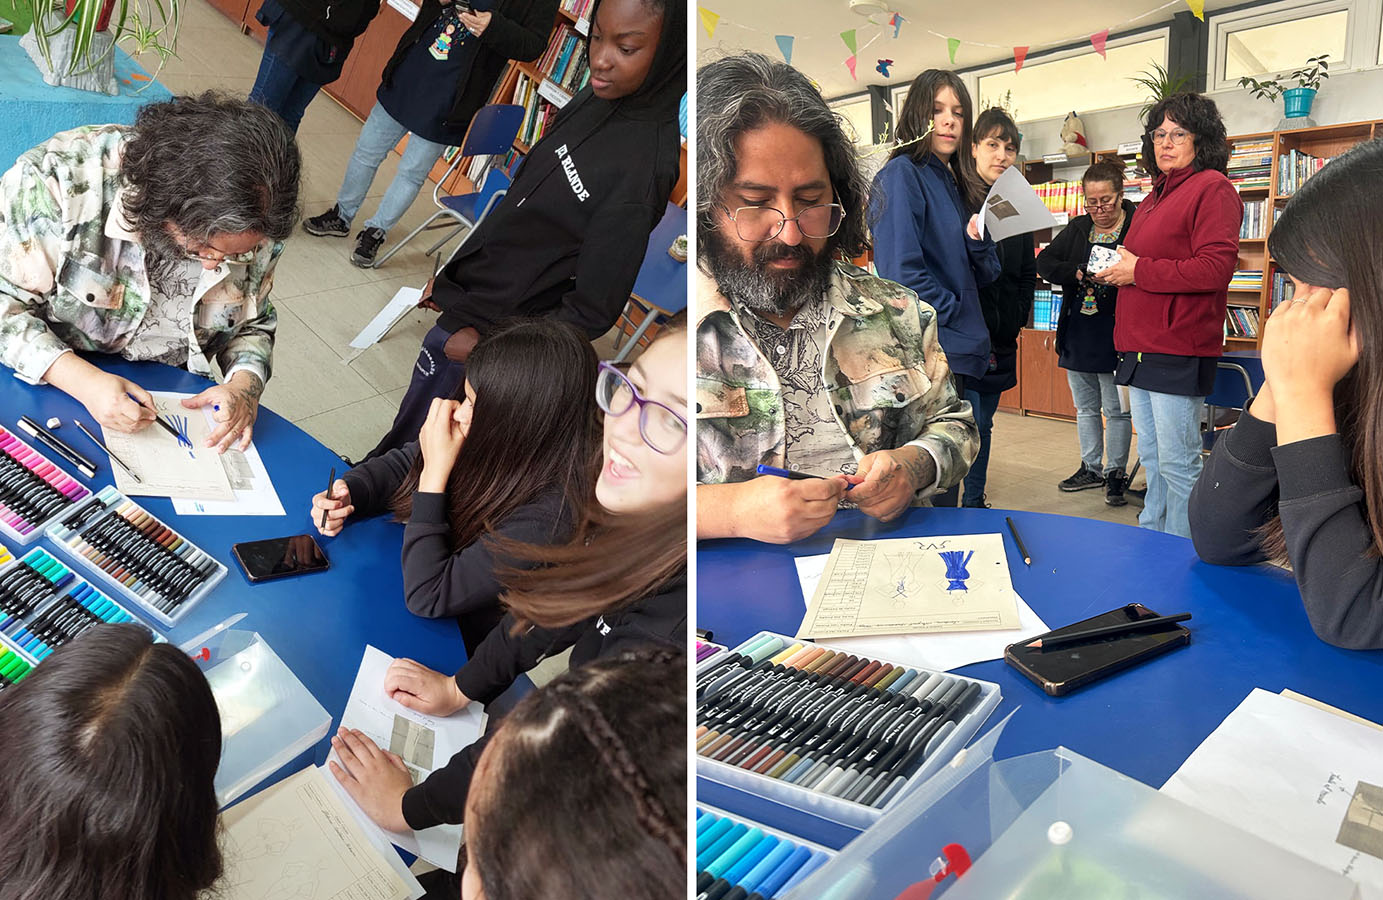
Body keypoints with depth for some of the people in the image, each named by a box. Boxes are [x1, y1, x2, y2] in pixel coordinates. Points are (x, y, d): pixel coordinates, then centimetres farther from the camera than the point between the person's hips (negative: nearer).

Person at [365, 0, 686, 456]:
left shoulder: (645, 166, -30)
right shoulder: (596, 98, -6)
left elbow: (594, 309, -24)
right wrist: (450, 276, 13)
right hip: (471, 295, 7)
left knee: (414, 429, 14)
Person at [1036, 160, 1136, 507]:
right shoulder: (1078, 228, 10)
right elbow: (1044, 261, 2)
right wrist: (1077, 273, -13)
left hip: (1113, 335, -6)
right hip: (1077, 334, 6)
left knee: (1116, 410, 3)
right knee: (1085, 407, 15)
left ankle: (1116, 472, 16)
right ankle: (1091, 468, 28)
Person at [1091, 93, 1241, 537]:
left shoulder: (1212, 188, -6)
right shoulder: (1155, 197, 22)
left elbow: (1215, 267, -18)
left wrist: (1139, 271, -13)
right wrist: (1115, 271, 11)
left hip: (1178, 351, -9)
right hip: (1139, 349, 9)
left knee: (1178, 463, -5)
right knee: (1152, 458, 15)